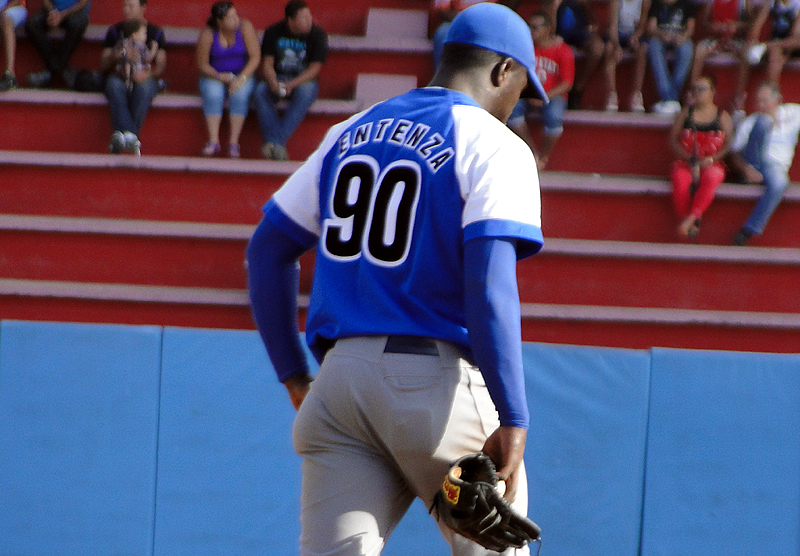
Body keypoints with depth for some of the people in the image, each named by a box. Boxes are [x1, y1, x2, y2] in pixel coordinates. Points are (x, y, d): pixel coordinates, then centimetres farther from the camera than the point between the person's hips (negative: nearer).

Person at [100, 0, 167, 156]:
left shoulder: (155, 32, 12)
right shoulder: (115, 31, 15)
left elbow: (161, 65, 4)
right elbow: (103, 66, 12)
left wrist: (148, 74, -18)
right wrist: (114, 57, -12)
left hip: (145, 79, -1)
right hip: (119, 77, 1)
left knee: (144, 88, -38)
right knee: (114, 85, -36)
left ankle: (121, 139, -43)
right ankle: (130, 136, -51)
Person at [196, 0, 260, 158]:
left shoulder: (245, 28, -10)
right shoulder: (207, 34, -11)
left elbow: (255, 57, -10)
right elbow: (202, 64, -4)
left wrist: (241, 78, -22)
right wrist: (219, 76, -18)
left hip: (242, 75, 0)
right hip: (213, 77, 0)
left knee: (240, 94, -32)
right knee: (213, 93, -32)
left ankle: (234, 143, -29)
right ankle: (213, 141, -32)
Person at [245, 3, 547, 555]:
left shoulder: (349, 134, 18)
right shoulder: (494, 145, -2)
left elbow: (267, 250, 19)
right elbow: (489, 285, -15)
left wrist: (294, 375, 22)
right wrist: (513, 419, -18)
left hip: (339, 384, 5)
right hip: (441, 388, -5)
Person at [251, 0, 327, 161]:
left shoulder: (317, 35, -7)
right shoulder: (273, 32, -1)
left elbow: (314, 69, -11)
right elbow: (267, 63, -2)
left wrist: (290, 85, -25)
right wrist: (273, 82, -25)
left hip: (304, 80, -2)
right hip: (277, 79, 2)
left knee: (305, 92, -37)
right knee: (260, 91, -30)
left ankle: (278, 140, -41)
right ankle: (274, 141, -40)